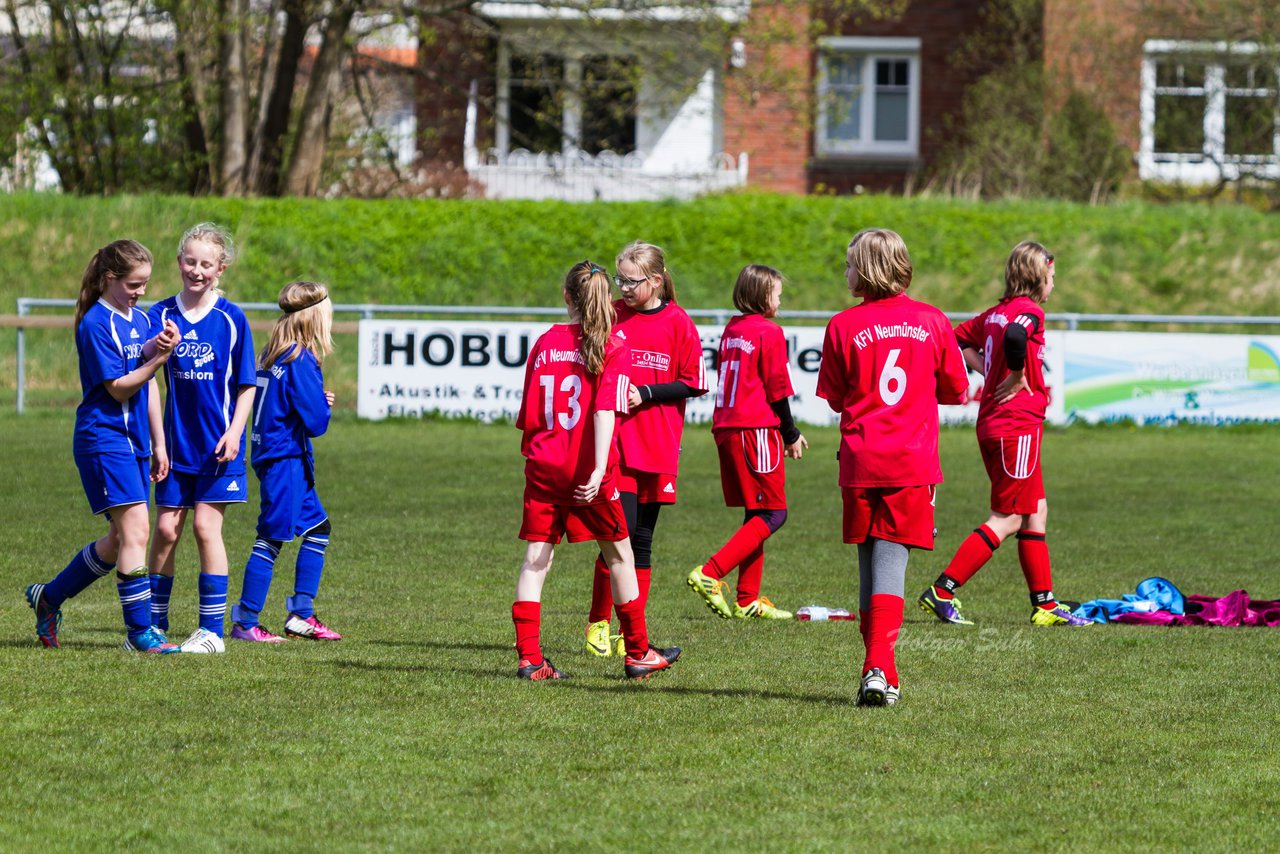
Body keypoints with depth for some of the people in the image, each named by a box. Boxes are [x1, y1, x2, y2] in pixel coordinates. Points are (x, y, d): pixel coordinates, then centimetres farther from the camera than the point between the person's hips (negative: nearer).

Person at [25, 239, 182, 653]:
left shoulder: (141, 320, 13)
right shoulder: (95, 324, -12)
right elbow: (119, 387, -15)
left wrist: (158, 444, 17)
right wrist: (157, 358, -26)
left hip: (134, 441, 9)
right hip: (104, 438, -9)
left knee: (121, 540, 11)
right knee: (136, 528, -15)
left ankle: (49, 597, 27)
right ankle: (140, 630, -11)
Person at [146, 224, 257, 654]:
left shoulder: (231, 319, -1)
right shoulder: (161, 314, 2)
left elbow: (246, 385, 3)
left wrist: (234, 432, -9)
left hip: (217, 445, -2)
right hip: (175, 442, 2)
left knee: (207, 528, -3)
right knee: (166, 529, 3)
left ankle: (212, 630, 2)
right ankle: (154, 624, 13)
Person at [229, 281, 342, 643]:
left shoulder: (271, 355, 10)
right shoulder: (301, 361, -17)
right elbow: (316, 422, -19)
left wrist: (318, 400, 6)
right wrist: (323, 405, 3)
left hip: (271, 455, 10)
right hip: (285, 460, -10)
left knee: (318, 528, 15)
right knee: (271, 539, -5)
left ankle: (301, 616, 17)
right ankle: (245, 623, -1)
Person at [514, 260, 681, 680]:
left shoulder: (545, 342, 5)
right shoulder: (613, 345, -5)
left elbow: (527, 414, 7)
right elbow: (605, 410, -16)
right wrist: (599, 469, -22)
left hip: (542, 466, 3)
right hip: (587, 468, -3)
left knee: (536, 558, 3)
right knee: (619, 554, 12)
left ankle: (529, 657, -5)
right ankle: (638, 653, 19)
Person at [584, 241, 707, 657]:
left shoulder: (678, 323, -1)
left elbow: (693, 384, 0)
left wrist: (645, 394, -10)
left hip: (658, 446, 1)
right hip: (615, 439, -1)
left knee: (643, 538, 6)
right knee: (622, 528, -13)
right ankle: (598, 623, 0)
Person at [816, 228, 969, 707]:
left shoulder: (844, 326, -3)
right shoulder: (931, 322, 1)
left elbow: (835, 398, 6)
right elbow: (956, 389, 11)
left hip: (860, 464, 0)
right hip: (913, 462, 0)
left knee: (869, 565, 12)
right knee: (891, 562, -3)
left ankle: (878, 672, 17)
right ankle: (879, 668, -18)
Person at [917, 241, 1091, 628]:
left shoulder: (997, 312, 13)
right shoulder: (1030, 312, -13)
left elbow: (959, 338, 22)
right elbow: (1015, 336, -35)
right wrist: (1017, 378, -19)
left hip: (993, 423, 10)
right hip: (1017, 425, -10)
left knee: (1035, 512, 14)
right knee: (1006, 520, -5)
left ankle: (1045, 604, 16)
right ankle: (941, 592, -8)